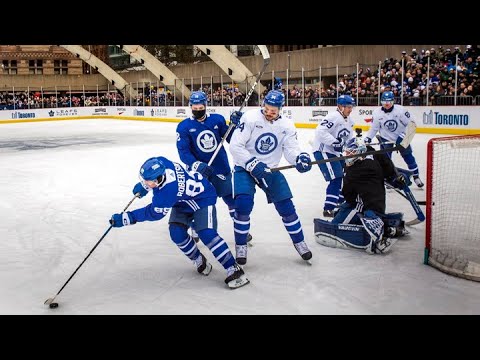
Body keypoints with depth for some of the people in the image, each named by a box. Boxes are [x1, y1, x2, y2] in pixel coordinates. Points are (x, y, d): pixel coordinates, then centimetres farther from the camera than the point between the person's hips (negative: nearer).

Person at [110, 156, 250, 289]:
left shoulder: (169, 189, -41)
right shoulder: (160, 163, -23)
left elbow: (154, 213, -29)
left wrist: (127, 218, -26)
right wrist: (142, 186, 10)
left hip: (203, 199, -8)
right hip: (182, 201, 8)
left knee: (207, 234, -24)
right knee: (177, 232, -10)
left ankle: (234, 270, -18)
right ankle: (199, 260, 13)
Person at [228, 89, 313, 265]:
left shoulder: (286, 126, -5)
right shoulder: (250, 118, -18)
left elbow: (291, 149, -9)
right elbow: (235, 146, -20)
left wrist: (300, 158, -32)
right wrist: (252, 164, -27)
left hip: (270, 169, 3)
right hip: (244, 167, -3)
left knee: (286, 206, 0)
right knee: (243, 203, -22)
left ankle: (299, 242, 21)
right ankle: (240, 245, -3)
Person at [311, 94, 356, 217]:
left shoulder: (348, 120, 13)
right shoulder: (333, 117, -19)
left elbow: (348, 138, 19)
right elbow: (320, 131, -30)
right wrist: (334, 142, -31)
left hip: (335, 152, 10)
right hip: (322, 150, -10)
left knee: (344, 176, 17)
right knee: (336, 178, -16)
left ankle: (340, 200, 35)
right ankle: (328, 209, -14)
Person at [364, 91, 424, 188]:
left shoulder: (400, 110, -19)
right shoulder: (377, 113, -12)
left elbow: (411, 123, -13)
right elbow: (374, 128, -2)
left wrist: (405, 134, -21)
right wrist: (368, 137, -14)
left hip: (401, 136, -1)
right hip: (386, 138, 1)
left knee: (408, 156, -1)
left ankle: (416, 177, 12)